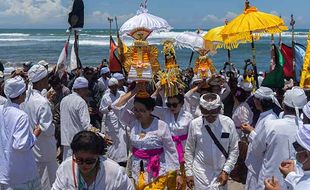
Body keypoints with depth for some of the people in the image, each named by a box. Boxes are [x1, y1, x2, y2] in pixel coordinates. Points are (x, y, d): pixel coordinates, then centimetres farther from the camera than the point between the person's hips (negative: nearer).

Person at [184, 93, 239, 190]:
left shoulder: (228, 123, -9)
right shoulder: (194, 124, -10)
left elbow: (234, 149, -1)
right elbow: (189, 150, 0)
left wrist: (226, 170, -7)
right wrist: (189, 172, 2)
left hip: (220, 172, 1)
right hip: (200, 172, -1)